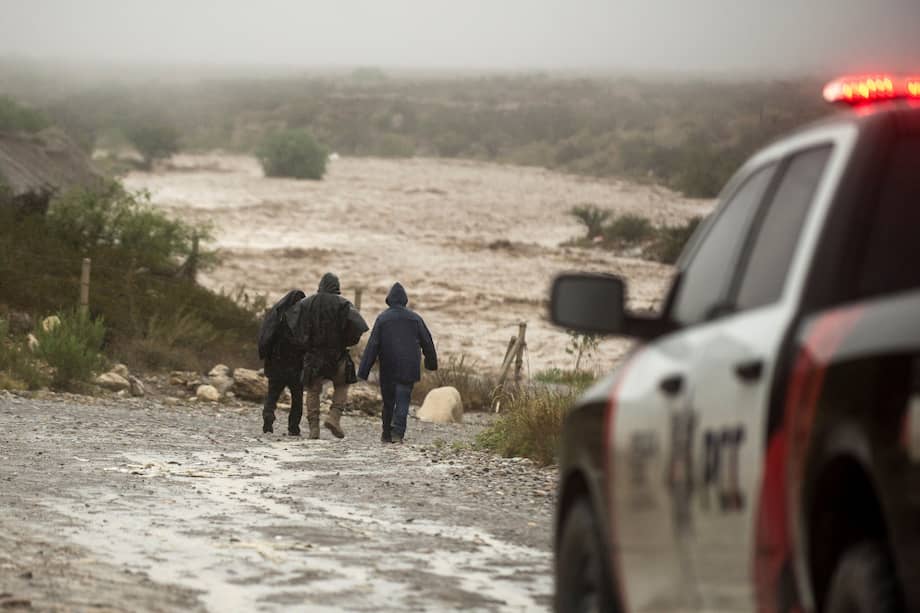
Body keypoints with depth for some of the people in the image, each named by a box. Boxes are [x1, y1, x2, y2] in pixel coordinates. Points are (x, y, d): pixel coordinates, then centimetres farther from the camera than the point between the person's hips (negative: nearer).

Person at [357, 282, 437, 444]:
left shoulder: (382, 318, -3)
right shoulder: (415, 318, 3)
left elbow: (373, 345, -6)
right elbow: (427, 342, 10)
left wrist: (364, 370, -5)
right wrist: (431, 362, 24)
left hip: (388, 368, 0)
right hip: (409, 368, 0)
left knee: (388, 401, 10)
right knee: (403, 400, -2)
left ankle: (386, 434, 16)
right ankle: (398, 432, -18)